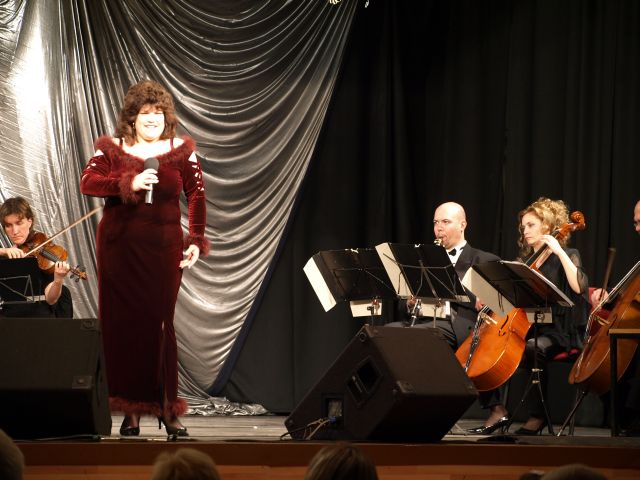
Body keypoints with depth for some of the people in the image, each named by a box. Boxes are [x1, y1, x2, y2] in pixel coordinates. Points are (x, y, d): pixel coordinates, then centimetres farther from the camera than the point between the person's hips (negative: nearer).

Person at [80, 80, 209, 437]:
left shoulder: (182, 150, 5)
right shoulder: (112, 149, 5)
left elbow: (197, 196, 4)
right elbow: (87, 183, -6)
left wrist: (197, 241, -3)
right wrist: (129, 183, -18)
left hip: (163, 247, -1)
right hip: (119, 247, 1)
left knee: (159, 324, -3)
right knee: (123, 325, -1)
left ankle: (167, 407, 4)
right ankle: (131, 410, 5)